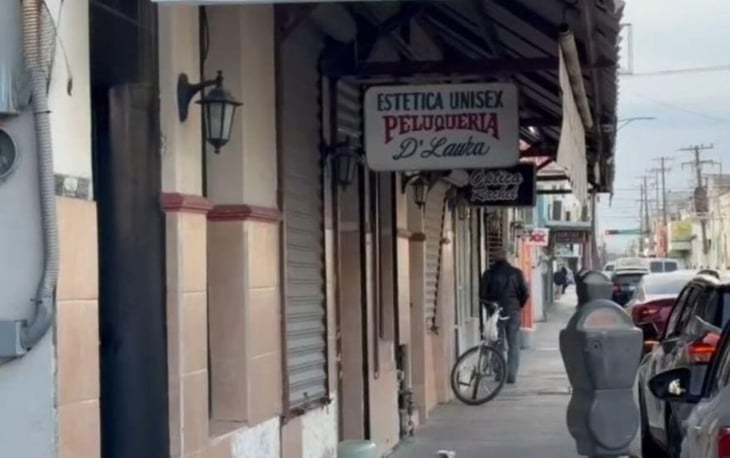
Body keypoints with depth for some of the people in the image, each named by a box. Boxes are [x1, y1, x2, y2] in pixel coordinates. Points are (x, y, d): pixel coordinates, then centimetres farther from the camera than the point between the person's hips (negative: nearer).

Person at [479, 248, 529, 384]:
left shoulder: (489, 273, -3)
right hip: (513, 312, 0)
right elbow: (525, 293, -2)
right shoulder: (516, 273, -1)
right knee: (514, 345, 5)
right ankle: (511, 375, -2)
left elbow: (482, 294, -6)